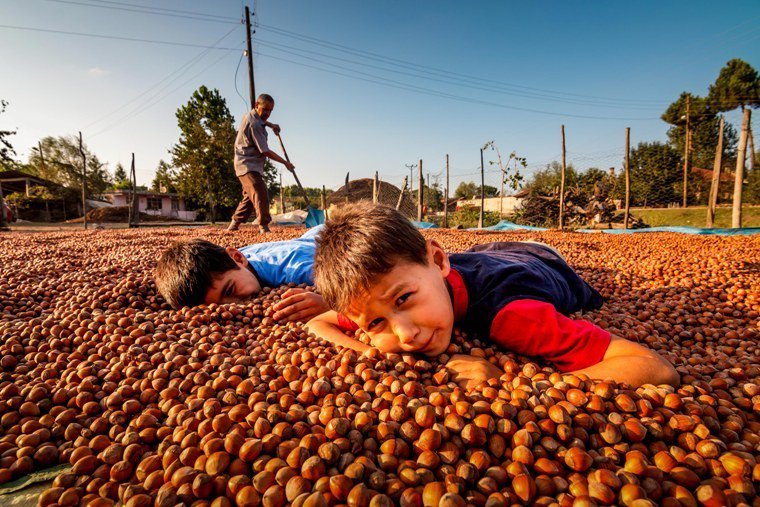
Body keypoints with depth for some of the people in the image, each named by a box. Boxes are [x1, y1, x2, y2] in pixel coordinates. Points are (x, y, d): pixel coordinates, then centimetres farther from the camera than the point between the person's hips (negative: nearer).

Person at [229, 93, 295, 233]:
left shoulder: (251, 115, 10)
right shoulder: (254, 124, -20)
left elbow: (262, 121, 39)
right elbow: (265, 152, -22)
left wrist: (271, 125, 19)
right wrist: (286, 163, -15)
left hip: (250, 165, 11)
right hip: (248, 165, -11)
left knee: (249, 196, 14)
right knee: (260, 194, -21)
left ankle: (234, 225, 20)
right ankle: (264, 227, -23)